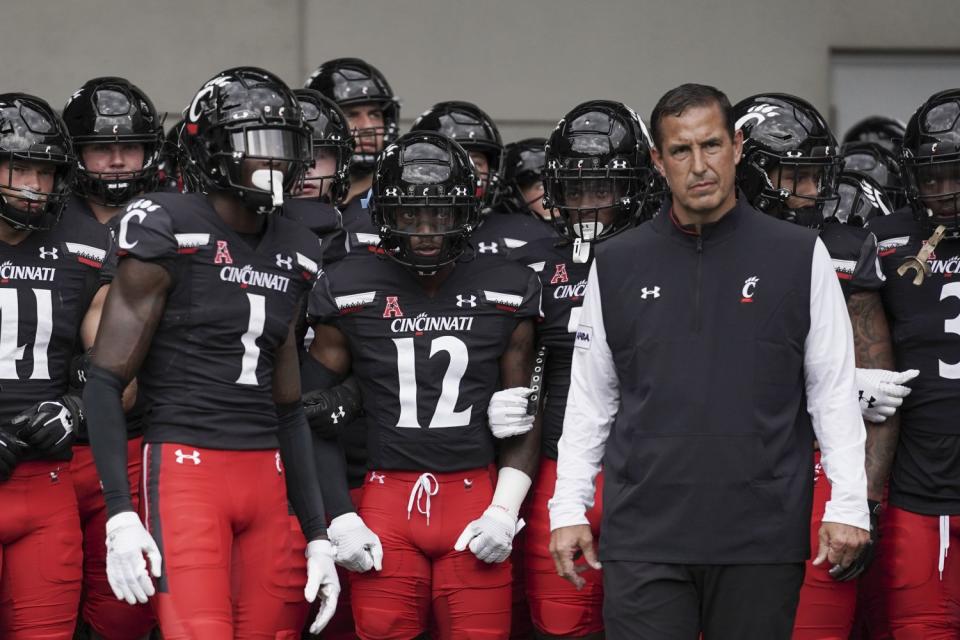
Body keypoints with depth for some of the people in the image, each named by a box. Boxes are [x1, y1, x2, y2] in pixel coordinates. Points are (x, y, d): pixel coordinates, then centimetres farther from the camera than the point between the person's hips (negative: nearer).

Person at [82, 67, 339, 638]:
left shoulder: (294, 256, 12)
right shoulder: (169, 233, -6)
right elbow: (105, 382, -7)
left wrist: (318, 535, 15)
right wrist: (121, 516, -15)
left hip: (267, 480, 6)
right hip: (186, 468, -6)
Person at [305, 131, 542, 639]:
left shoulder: (506, 295, 5)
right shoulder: (350, 293, 3)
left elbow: (523, 421, 9)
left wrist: (504, 511, -1)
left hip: (474, 497, 0)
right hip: (386, 497, 0)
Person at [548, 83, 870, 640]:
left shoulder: (800, 258, 3)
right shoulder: (618, 265, 8)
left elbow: (834, 391, 3)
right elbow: (590, 398, 12)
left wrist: (848, 507, -3)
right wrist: (569, 510, 7)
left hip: (762, 536, -1)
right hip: (645, 536, 1)